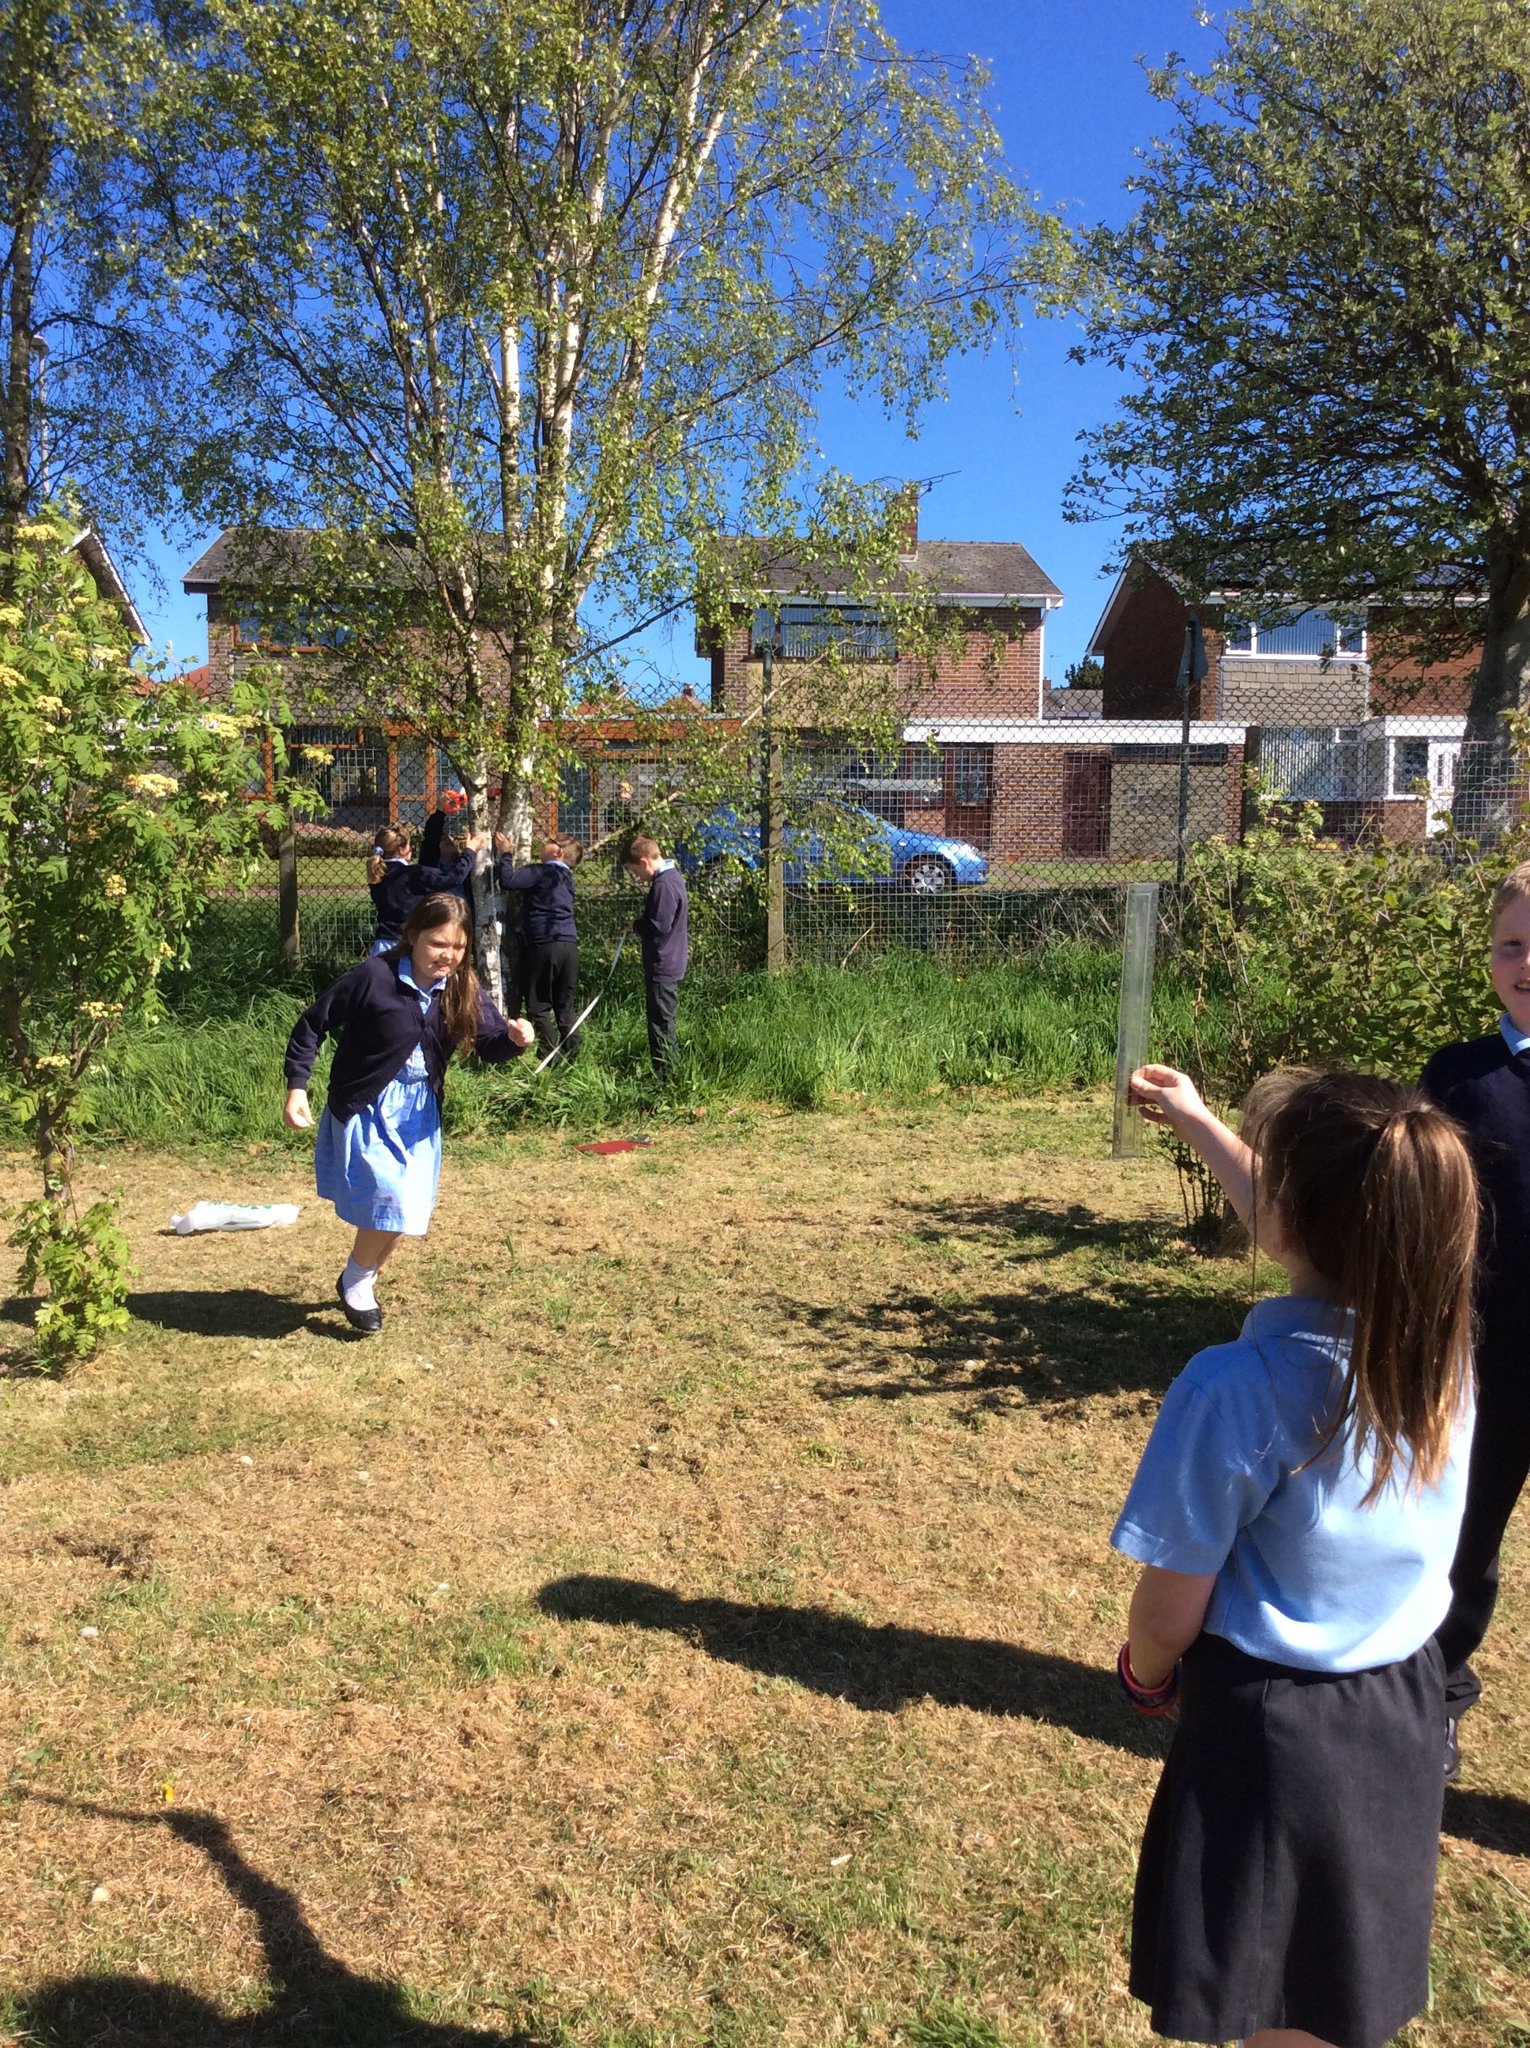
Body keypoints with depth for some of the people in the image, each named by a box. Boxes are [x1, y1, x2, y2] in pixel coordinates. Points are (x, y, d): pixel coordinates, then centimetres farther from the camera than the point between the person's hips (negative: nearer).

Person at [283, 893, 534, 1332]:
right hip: (366, 1109, -5)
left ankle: (363, 1280, 36)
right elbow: (313, 1024, -12)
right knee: (391, 1199, -15)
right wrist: (296, 1088, -15)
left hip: (420, 1112, 5)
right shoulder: (374, 976, -20)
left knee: (408, 1211, 10)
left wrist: (513, 1039, -28)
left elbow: (489, 1041, -4)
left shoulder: (463, 990, -6)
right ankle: (355, 1282, 12)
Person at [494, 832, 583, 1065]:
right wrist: (510, 858, 25)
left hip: (544, 946, -7)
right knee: (565, 1006, 14)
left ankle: (555, 1058, -3)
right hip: (569, 946, 7)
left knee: (539, 1007, 0)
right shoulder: (566, 877, 18)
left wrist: (505, 853, -1)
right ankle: (571, 1056, 13)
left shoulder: (541, 871, -7)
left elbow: (508, 881, -15)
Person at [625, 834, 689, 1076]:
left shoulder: (664, 885, -20)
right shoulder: (672, 877, 13)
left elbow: (659, 926, -24)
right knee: (664, 1022, 18)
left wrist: (636, 924, -8)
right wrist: (641, 921, 5)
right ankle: (672, 1072, 26)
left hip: (662, 967, -10)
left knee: (661, 1024, -4)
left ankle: (665, 1077, 0)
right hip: (670, 964, 10)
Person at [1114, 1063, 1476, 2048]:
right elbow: (1314, 1229, 10)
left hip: (1276, 1726, -5)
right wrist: (1198, 1123, 21)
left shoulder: (1238, 1388, -30)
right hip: (1407, 1707, 6)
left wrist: (1145, 1673, 4)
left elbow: (1172, 1608, -19)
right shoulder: (1440, 1337, -11)